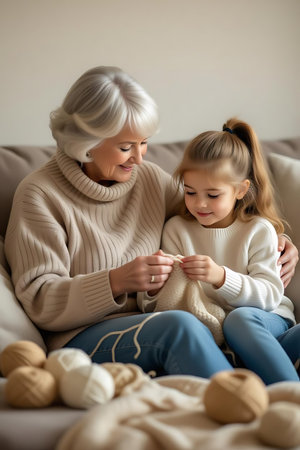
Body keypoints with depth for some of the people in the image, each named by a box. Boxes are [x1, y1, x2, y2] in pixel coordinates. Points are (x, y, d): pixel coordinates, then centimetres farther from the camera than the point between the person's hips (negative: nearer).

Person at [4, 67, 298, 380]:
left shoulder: (150, 178, 13)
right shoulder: (39, 194, -3)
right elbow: (39, 302, -8)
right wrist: (116, 282, -23)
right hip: (82, 339, -4)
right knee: (180, 326, -36)